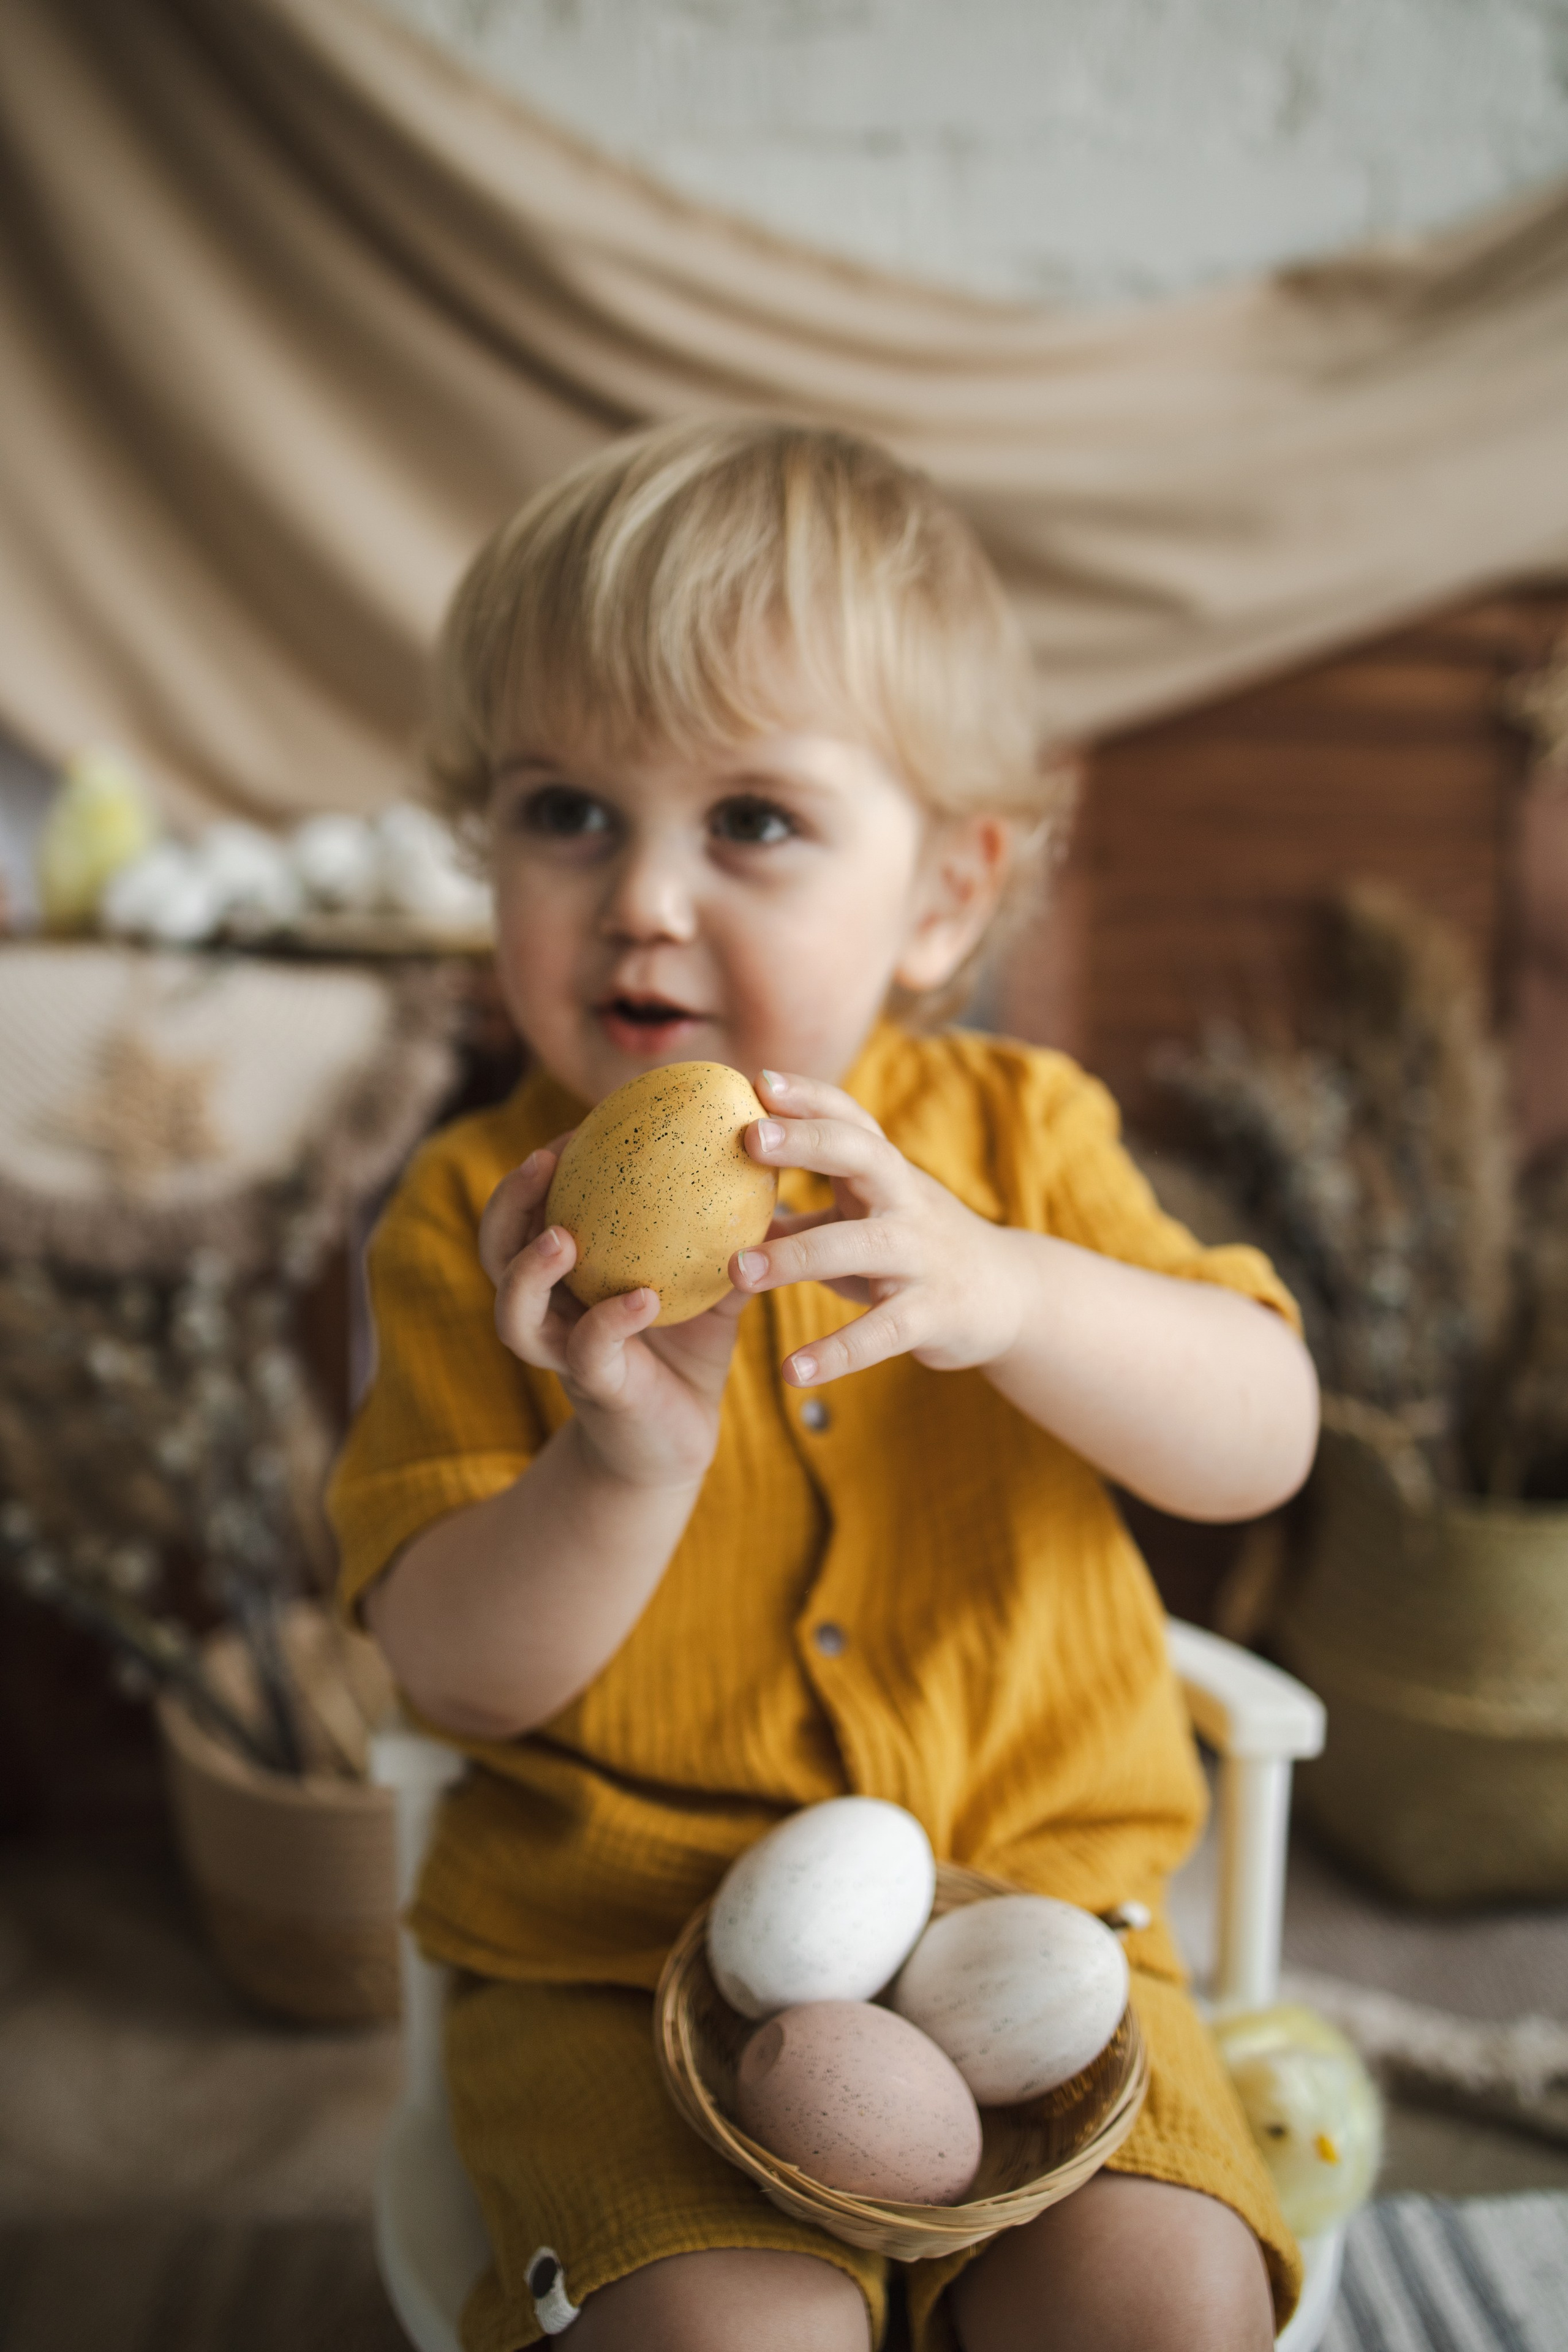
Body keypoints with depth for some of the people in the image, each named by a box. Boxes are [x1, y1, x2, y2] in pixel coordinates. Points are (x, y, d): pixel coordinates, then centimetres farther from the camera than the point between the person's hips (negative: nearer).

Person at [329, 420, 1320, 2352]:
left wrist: (1000, 1287, -29)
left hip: (1028, 1893, 2)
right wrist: (624, 1466, -31)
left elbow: (1264, 1442, -11)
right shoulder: (474, 1217, -7)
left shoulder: (1015, 1133, -2)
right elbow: (460, 1680, -10)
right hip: (619, 1954, -1)